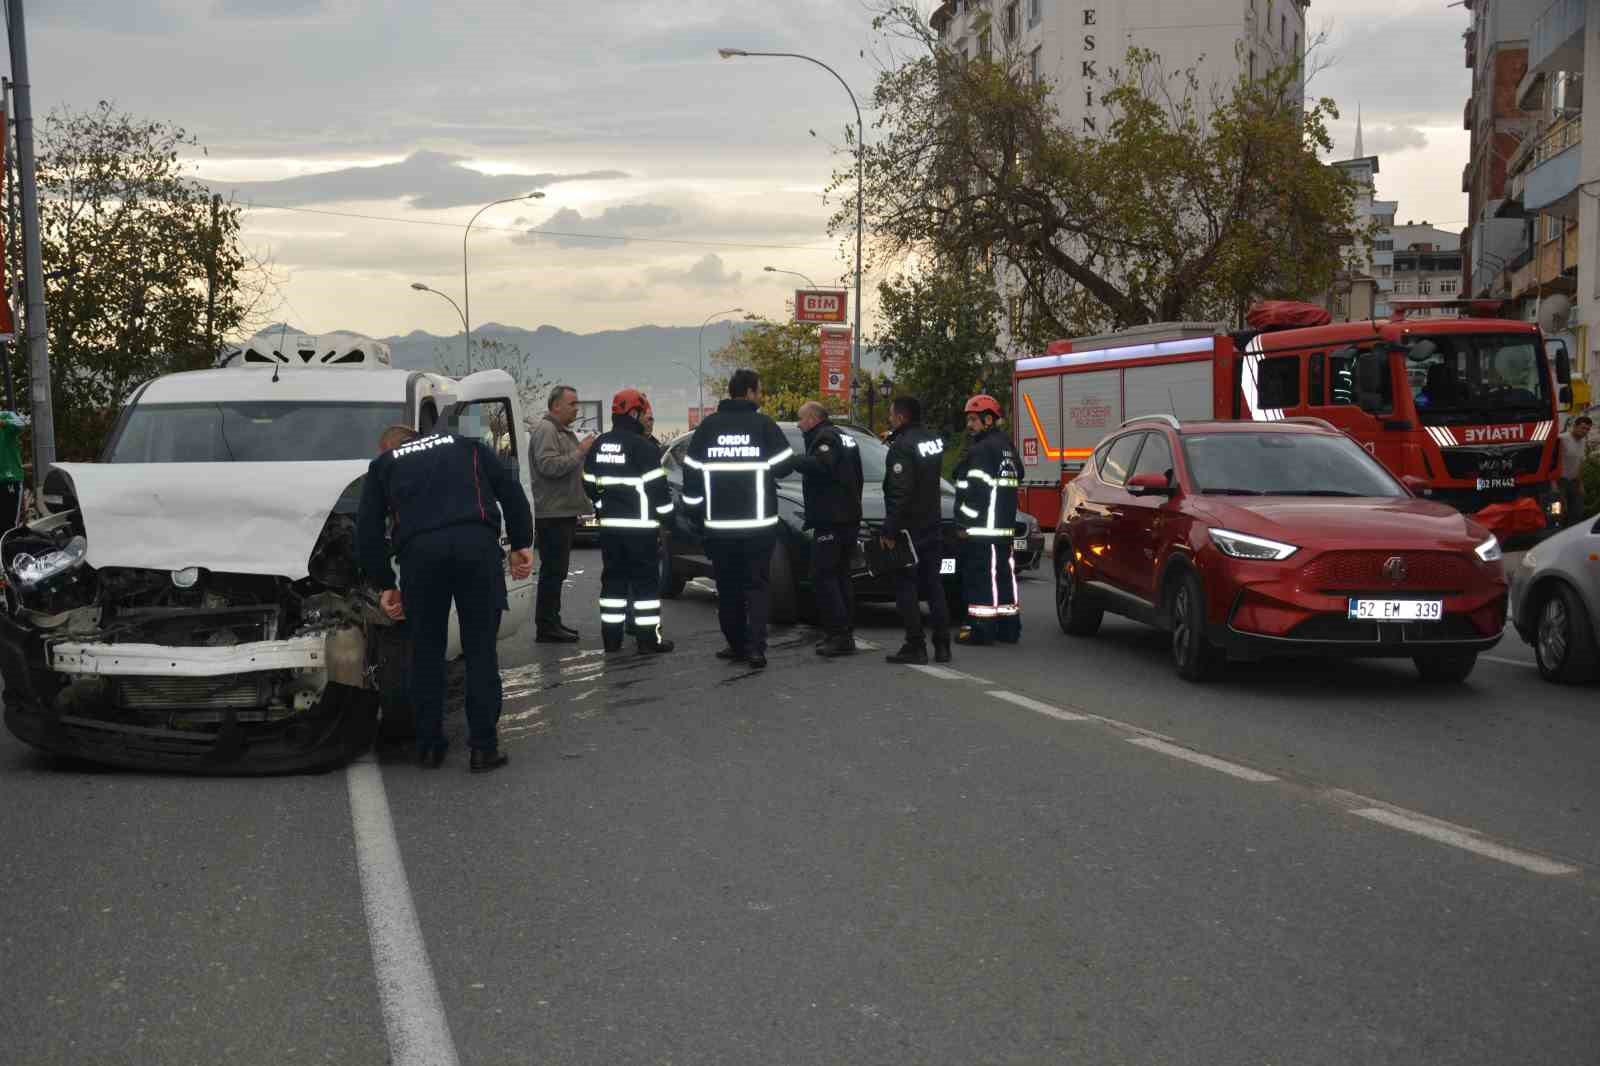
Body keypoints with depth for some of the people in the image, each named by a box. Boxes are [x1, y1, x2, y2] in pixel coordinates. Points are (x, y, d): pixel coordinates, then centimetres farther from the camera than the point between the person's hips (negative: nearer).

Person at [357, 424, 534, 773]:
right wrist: (521, 543, 17)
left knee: (427, 652, 14)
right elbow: (511, 491, 17)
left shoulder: (383, 465, 26)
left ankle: (429, 746, 18)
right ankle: (484, 747, 5)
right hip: (477, 543, 0)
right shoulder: (465, 446, 30)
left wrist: (385, 584, 25)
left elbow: (367, 532, 19)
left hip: (420, 549, 0)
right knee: (480, 649, 7)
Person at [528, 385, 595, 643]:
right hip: (552, 513, -11)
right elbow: (548, 465, -25)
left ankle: (552, 622, 21)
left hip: (564, 512, 11)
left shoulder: (565, 432, 21)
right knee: (552, 571, -10)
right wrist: (580, 452, -22)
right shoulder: (545, 430, -12)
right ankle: (546, 627, -8)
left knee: (557, 572, 14)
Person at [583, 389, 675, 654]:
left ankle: (612, 637, 14)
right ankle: (648, 638, -3)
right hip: (639, 525, -6)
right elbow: (657, 487, -13)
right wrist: (667, 517, -3)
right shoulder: (643, 447, -12)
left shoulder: (599, 446, 10)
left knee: (613, 579, 12)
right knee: (645, 580, -2)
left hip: (610, 524, 6)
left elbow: (590, 484, 16)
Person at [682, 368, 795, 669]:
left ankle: (737, 644, 13)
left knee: (728, 588, 11)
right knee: (756, 586, 2)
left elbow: (691, 474, 3)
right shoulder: (763, 425, -5)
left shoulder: (707, 427, 3)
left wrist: (696, 514, 11)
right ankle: (755, 647, -8)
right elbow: (785, 464, -2)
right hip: (758, 523, -2)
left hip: (718, 524, 2)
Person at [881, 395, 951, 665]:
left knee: (906, 587, -2)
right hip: (932, 524, 8)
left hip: (909, 527, -8)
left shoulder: (903, 446, -17)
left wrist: (889, 531, -18)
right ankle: (942, 645, 12)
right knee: (933, 585, 12)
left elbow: (900, 493, -22)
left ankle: (915, 647, -4)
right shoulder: (934, 440, 9)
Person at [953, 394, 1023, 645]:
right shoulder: (1006, 446, 18)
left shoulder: (982, 450, -13)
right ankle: (1009, 627, 15)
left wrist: (965, 523, -16)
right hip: (1004, 526, 10)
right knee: (1004, 573, 11)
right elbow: (1018, 477, 26)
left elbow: (976, 490, -19)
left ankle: (981, 628, -9)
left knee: (980, 576, -8)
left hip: (982, 529, -10)